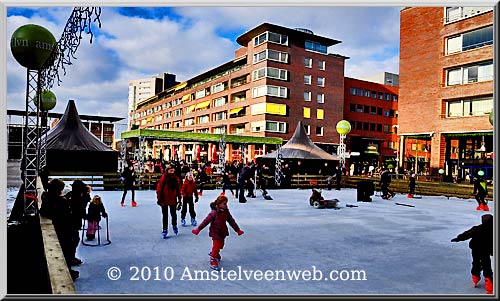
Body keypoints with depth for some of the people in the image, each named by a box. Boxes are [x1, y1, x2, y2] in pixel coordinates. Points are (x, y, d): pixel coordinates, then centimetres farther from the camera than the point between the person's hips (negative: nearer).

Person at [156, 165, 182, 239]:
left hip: (173, 199, 3)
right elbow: (159, 188, -10)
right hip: (164, 200, -2)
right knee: (165, 215, 8)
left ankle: (174, 226, 37)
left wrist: (179, 199, 8)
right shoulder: (163, 178, -13)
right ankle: (165, 230, 17)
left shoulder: (176, 178, -1)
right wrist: (159, 198, -9)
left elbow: (178, 189, 6)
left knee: (173, 214, 12)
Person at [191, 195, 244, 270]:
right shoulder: (214, 212, -21)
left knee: (220, 245, 19)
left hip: (223, 232, 7)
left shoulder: (226, 212, -2)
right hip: (215, 232, -7)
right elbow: (206, 221, -20)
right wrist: (198, 229, -19)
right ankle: (213, 261, 7)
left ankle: (215, 254, 46)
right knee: (216, 245, -6)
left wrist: (237, 230, 12)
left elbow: (231, 221, 7)